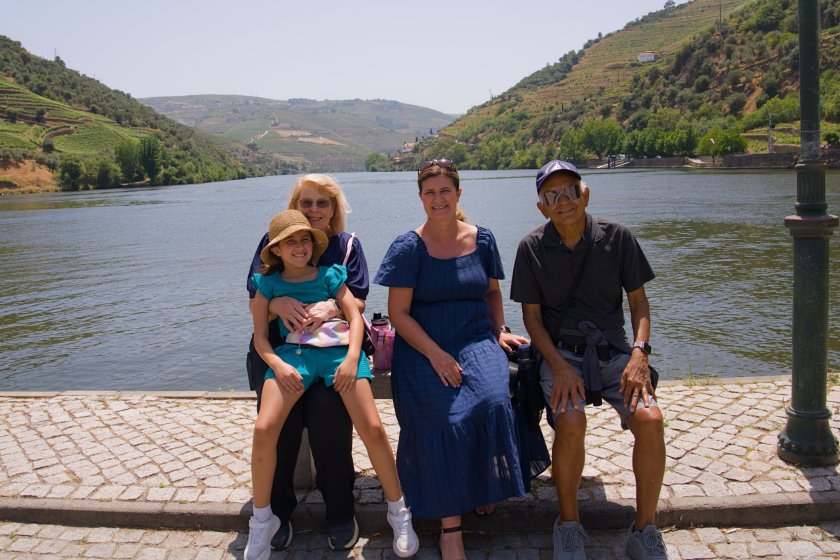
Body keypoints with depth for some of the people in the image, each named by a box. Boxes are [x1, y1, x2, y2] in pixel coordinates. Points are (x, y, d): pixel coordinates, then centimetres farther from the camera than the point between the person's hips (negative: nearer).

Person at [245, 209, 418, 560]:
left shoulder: (329, 275, 17)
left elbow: (355, 316, 7)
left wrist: (352, 358, -10)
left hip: (337, 349, 0)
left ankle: (398, 511, 7)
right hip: (293, 353, 1)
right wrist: (277, 365, -9)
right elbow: (260, 336, 11)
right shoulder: (268, 283, 18)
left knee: (373, 429, -16)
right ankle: (262, 520, 2)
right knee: (264, 429, -22)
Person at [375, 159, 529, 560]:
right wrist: (436, 354, -15)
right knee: (445, 419, -26)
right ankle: (450, 525, -12)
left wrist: (499, 332, 6)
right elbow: (398, 313, -4)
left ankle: (486, 488, -1)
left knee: (492, 402, -28)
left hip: (476, 340, 3)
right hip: (423, 348, -2)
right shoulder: (408, 247, -2)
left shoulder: (481, 239, 8)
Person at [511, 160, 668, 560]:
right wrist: (559, 366, -13)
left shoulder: (617, 237, 2)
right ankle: (568, 523, -4)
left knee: (650, 419, -24)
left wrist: (639, 353, -10)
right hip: (561, 350, -1)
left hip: (612, 350, 2)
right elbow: (532, 316, 1)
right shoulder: (532, 248, -1)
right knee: (570, 421, -30)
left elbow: (638, 302, 7)